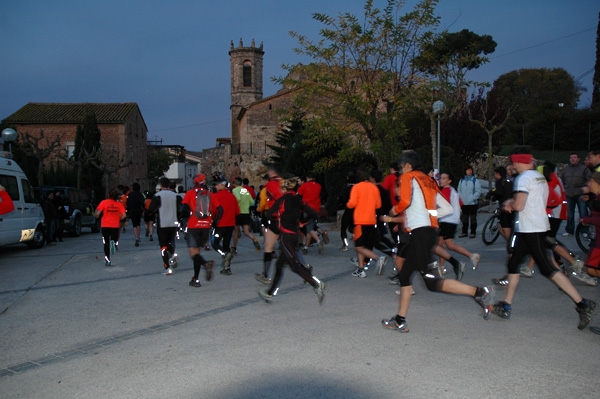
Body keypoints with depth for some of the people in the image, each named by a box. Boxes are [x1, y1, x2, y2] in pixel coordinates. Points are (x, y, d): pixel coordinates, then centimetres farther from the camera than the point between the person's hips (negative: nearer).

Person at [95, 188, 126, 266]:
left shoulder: (104, 202, -4)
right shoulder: (119, 204, 0)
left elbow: (98, 214, -10)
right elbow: (123, 215, -6)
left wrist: (97, 216, 12)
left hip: (105, 226, 0)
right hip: (115, 226, 0)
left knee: (106, 243, 10)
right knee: (115, 241, 15)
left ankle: (107, 259, 3)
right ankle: (113, 243, -21)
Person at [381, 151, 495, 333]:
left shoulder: (408, 177, 3)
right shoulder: (428, 181, 23)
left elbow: (405, 201, -16)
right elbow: (448, 209, 18)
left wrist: (394, 211, 3)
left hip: (419, 232, -9)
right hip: (430, 231, 9)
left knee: (432, 282, -11)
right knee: (404, 275, 14)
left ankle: (480, 292, -14)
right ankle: (400, 320, 17)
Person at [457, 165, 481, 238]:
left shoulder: (475, 180, -3)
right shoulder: (461, 180, 10)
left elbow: (478, 191, -7)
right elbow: (459, 190, 12)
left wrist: (472, 198, -16)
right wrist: (461, 198, -4)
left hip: (472, 203, -4)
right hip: (463, 203, 4)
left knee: (473, 218, 0)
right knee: (464, 218, 11)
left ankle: (473, 232, 7)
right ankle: (464, 232, 19)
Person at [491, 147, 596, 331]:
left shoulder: (524, 178, -13)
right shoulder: (539, 177, 15)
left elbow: (518, 205, -21)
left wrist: (508, 203, 0)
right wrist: (512, 202, 11)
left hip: (531, 230, -10)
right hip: (531, 228, 10)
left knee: (547, 268, -10)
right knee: (513, 263, 12)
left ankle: (582, 304, -9)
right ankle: (506, 306, 17)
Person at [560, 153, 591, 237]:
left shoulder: (584, 168, 3)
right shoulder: (565, 169, 14)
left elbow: (590, 180, -1)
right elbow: (562, 181, 20)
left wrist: (586, 188, -12)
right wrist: (564, 190, 12)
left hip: (580, 195, -3)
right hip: (569, 195, 3)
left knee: (583, 214, -3)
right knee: (569, 214, 9)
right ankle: (569, 230, 18)